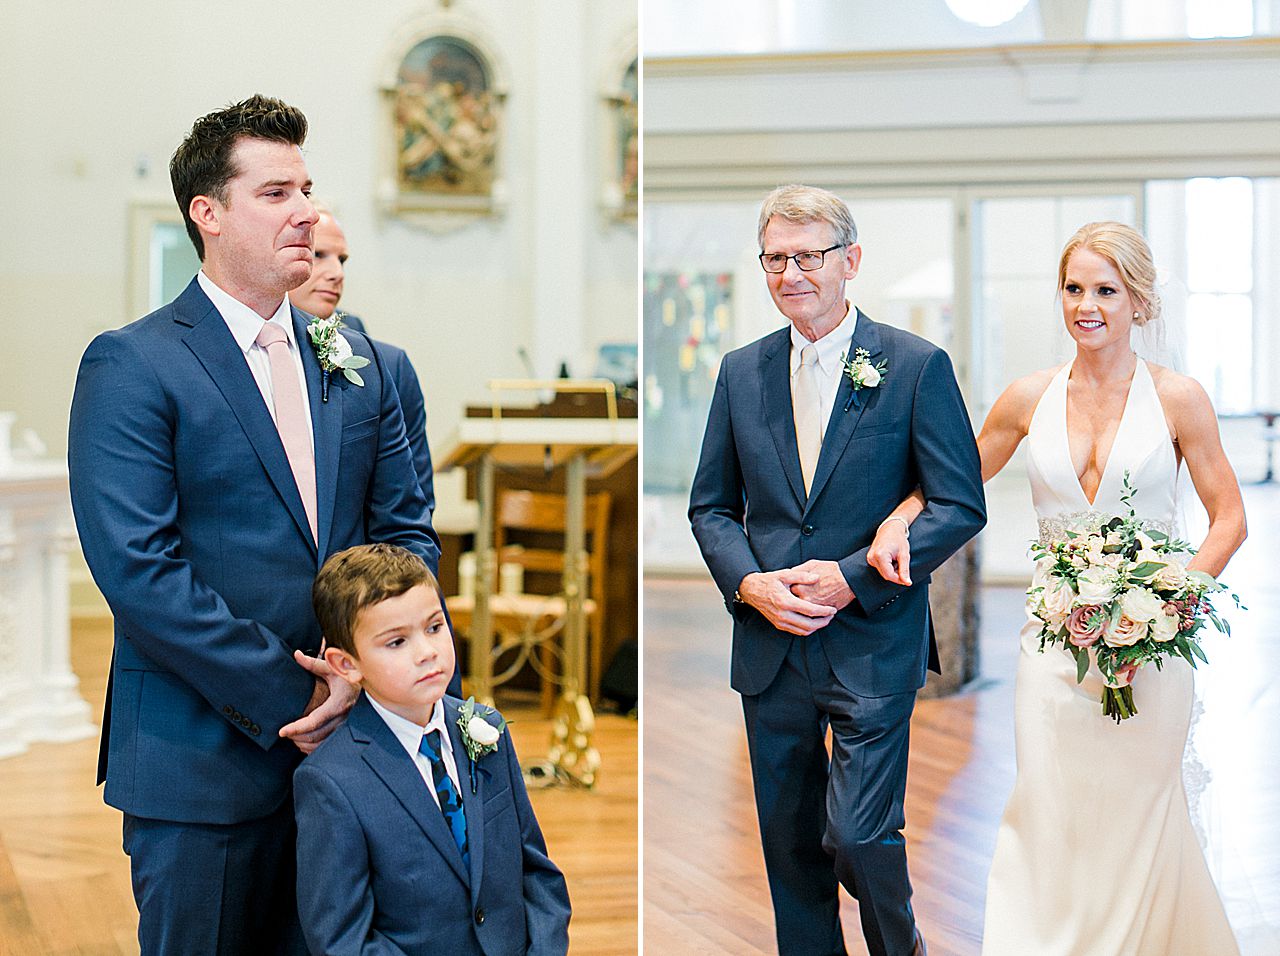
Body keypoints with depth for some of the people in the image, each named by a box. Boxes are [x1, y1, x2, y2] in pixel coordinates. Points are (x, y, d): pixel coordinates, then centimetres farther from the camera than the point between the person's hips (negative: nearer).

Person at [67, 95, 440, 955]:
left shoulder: (355, 361, 11)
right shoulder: (131, 365, -8)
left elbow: (408, 529, 10)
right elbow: (139, 570, -16)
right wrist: (285, 699, -16)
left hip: (345, 736, 5)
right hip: (202, 763, -5)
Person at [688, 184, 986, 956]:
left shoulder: (916, 366, -5)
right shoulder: (742, 372, 7)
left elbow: (961, 506, -7)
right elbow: (710, 506, 12)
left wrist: (853, 577, -15)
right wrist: (749, 583, -7)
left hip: (872, 646, -4)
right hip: (770, 647, 4)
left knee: (857, 836, -6)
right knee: (790, 845, 11)